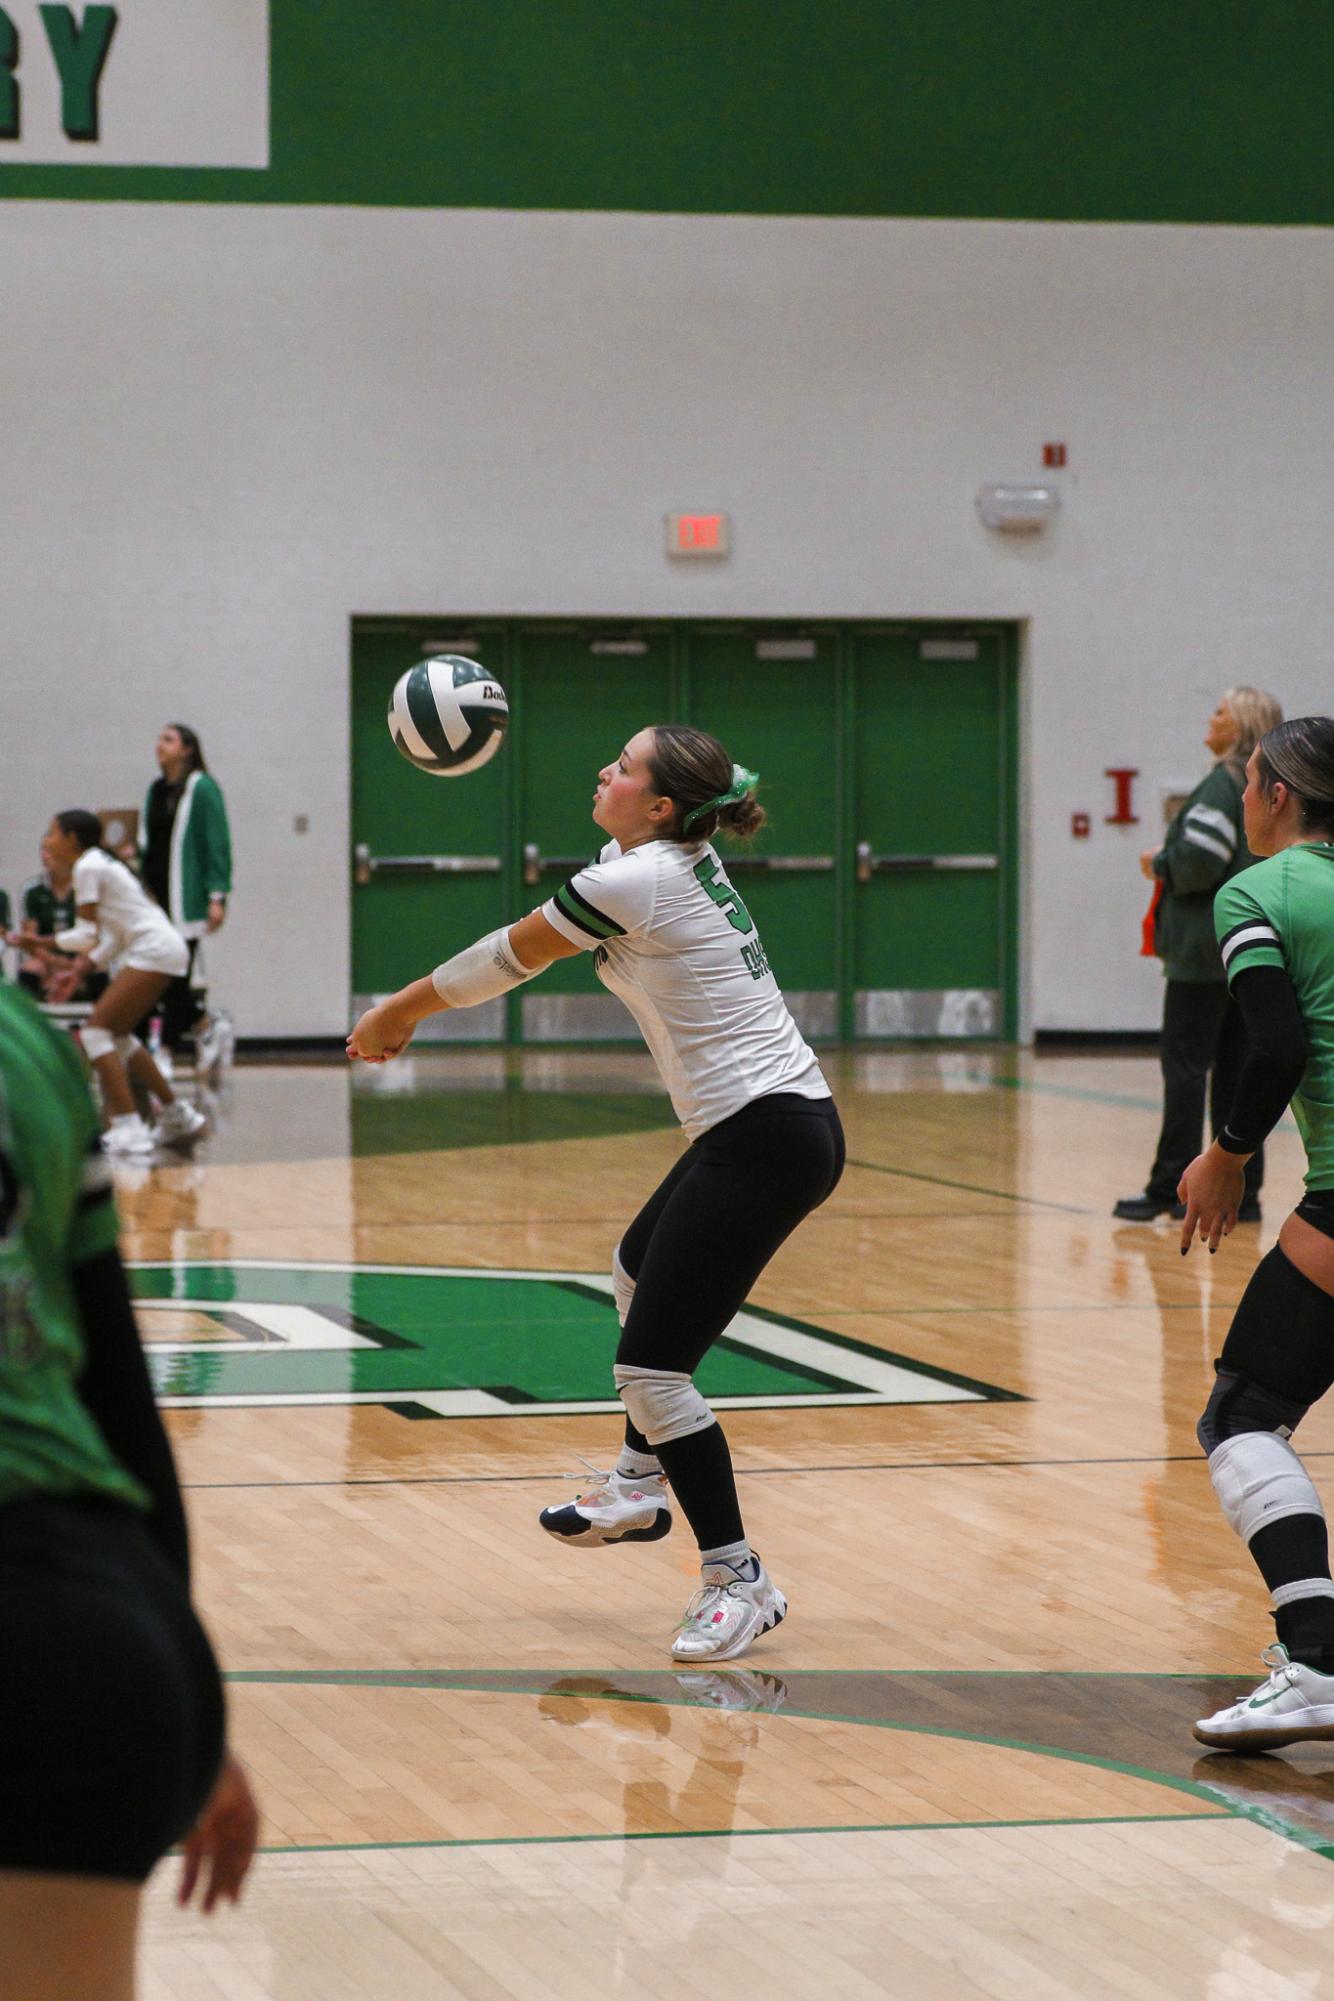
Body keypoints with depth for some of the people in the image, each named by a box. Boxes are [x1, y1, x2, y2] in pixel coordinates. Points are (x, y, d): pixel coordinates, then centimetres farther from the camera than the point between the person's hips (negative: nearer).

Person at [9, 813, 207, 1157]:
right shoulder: (100, 863, 20)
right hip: (161, 950, 10)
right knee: (117, 1034, 18)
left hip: (154, 949, -10)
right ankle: (178, 1117, 25)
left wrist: (39, 942, -2)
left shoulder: (87, 867, -9)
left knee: (97, 1029, -12)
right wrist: (79, 970, 15)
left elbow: (87, 935, -12)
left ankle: (127, 1129, -21)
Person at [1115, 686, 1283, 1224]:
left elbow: (1198, 861, -23)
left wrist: (1160, 864, -2)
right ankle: (1242, 1190, 8)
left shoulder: (1222, 786, -13)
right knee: (1237, 1071, 9)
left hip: (1208, 948, -8)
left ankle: (1171, 1186, -5)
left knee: (1185, 1065, -5)